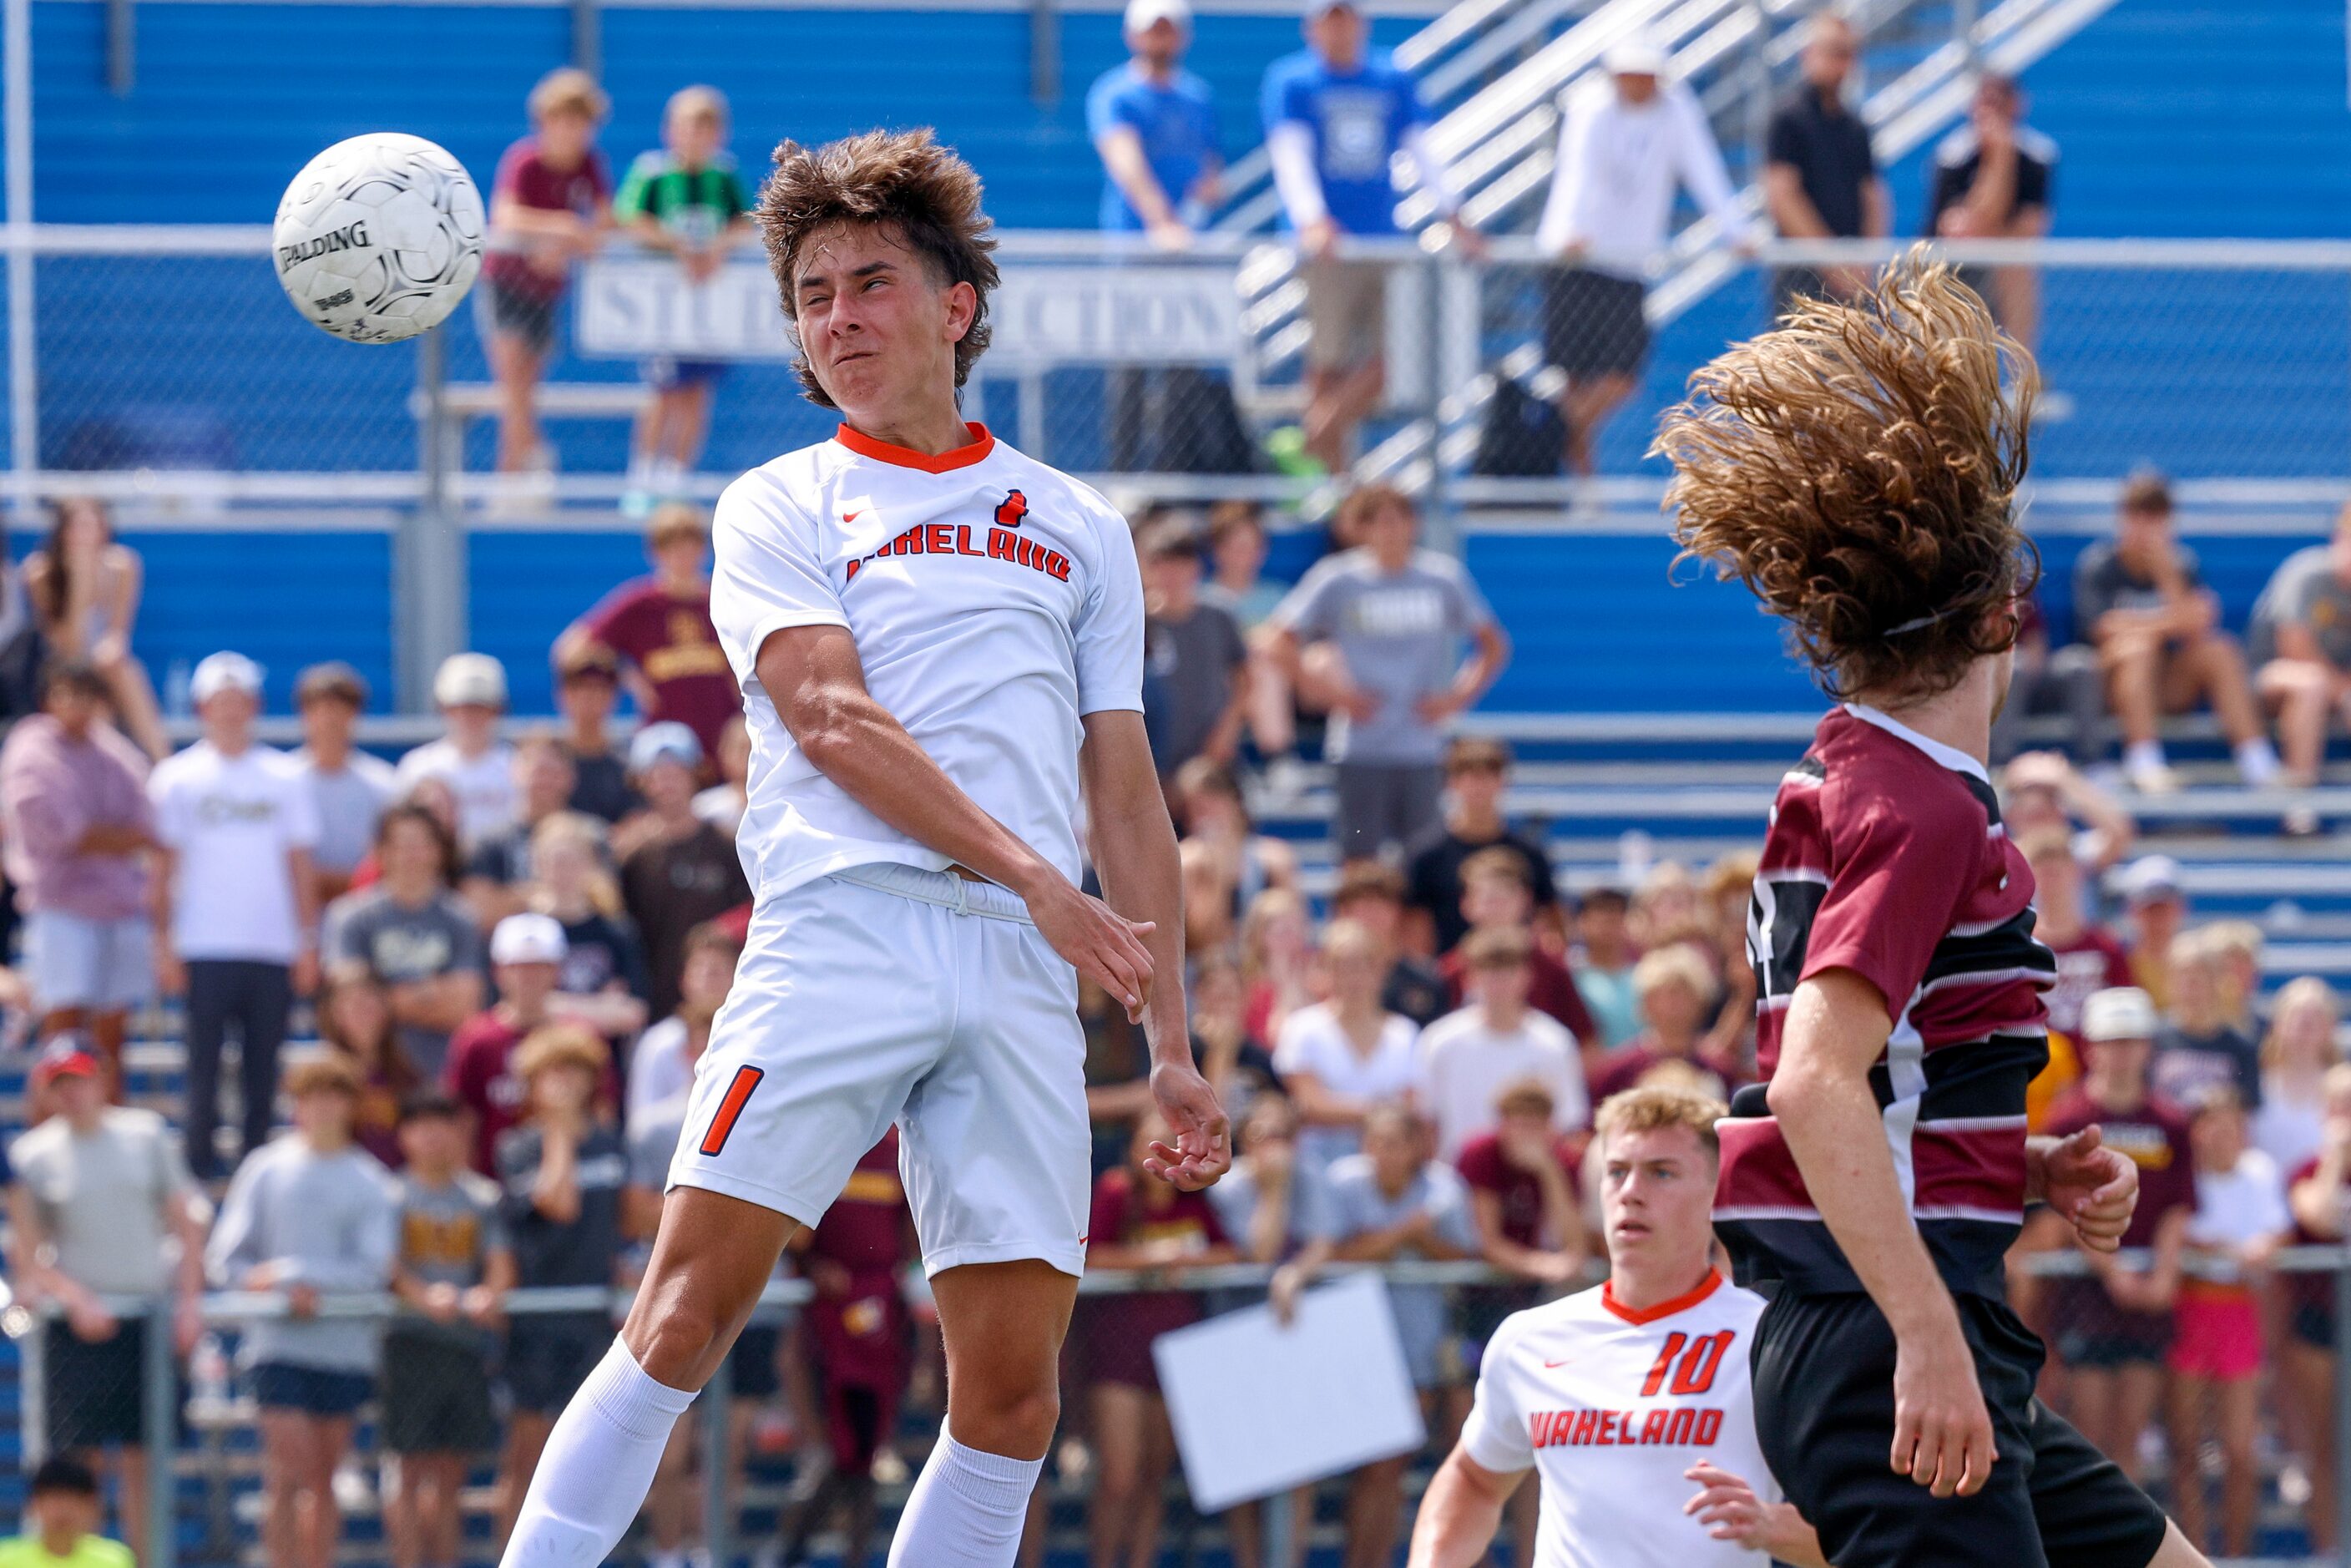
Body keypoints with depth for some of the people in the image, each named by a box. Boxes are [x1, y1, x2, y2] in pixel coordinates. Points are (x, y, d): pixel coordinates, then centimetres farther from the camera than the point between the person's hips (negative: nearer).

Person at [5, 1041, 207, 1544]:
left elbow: (185, 1221, 11)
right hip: (76, 1326, -2)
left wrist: (188, 1303, 1)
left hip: (150, 1317, 2)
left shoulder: (146, 1134, 8)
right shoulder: (32, 1153, 2)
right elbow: (25, 1253, 1)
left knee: (143, 1464, 3)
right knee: (80, 1460, -8)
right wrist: (75, 1299, -14)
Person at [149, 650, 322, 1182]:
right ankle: (201, 1161, 2)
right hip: (205, 951, -2)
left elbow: (299, 865, 12)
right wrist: (164, 943, -3)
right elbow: (164, 867, 4)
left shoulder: (283, 778, 11)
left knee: (263, 1067, 2)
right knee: (204, 1063, -4)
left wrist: (308, 940, 5)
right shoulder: (177, 777, 6)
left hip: (273, 948, 2)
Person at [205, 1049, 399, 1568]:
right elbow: (226, 1261, 5)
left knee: (323, 1481, 6)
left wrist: (291, 1275, -13)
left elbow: (374, 1268, -4)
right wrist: (285, 1295, -12)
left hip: (346, 1345, 1)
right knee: (288, 1473, -12)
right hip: (278, 1344, -1)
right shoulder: (265, 1169, 7)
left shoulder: (371, 1181, 6)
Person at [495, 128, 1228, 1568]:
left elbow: (1128, 803, 21)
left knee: (1013, 1396, -5)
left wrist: (1174, 1046, 13)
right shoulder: (780, 507, 13)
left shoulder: (1081, 531, 22)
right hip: (838, 934, -3)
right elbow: (832, 718, -2)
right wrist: (1032, 872, -14)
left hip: (1028, 975, 3)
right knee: (690, 1312, -16)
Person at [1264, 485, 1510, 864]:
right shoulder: (1338, 580, -1)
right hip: (1360, 750, -2)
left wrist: (1457, 698, 3)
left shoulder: (1443, 578, 6)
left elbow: (1493, 646, 16)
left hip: (1422, 745, 2)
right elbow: (1282, 644, 1)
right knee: (1360, 858, -4)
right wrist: (1327, 694, -6)